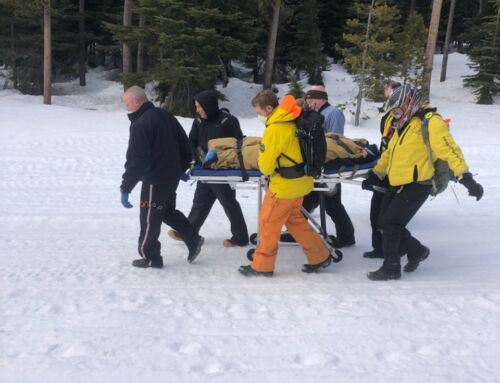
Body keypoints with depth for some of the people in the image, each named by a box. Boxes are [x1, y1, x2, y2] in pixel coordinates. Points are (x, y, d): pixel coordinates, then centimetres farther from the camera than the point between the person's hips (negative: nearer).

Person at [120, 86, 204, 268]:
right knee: (168, 211, 24)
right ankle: (193, 239, 21)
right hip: (172, 176, 9)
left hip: (155, 180, -9)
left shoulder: (140, 125, -19)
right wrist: (182, 168, 24)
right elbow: (185, 145, 14)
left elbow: (136, 160, -23)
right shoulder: (165, 115, 7)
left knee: (150, 219, 5)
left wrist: (126, 187, -19)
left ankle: (150, 257, 16)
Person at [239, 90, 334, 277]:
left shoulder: (275, 129, -24)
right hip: (300, 180, 8)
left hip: (285, 185, -8)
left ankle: (261, 265, 20)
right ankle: (320, 256, 26)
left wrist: (267, 169, 6)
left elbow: (265, 165, -17)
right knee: (294, 220, 22)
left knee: (268, 222, 7)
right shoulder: (291, 120, 2)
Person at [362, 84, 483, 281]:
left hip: (417, 185, -9)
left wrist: (466, 177, -30)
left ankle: (391, 268, 6)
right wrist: (375, 175, 24)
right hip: (397, 184, 9)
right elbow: (390, 153, 25)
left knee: (391, 224, -8)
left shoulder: (430, 122, -13)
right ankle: (417, 251, 29)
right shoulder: (403, 125, 16)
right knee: (385, 223, 9)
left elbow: (448, 148, -23)